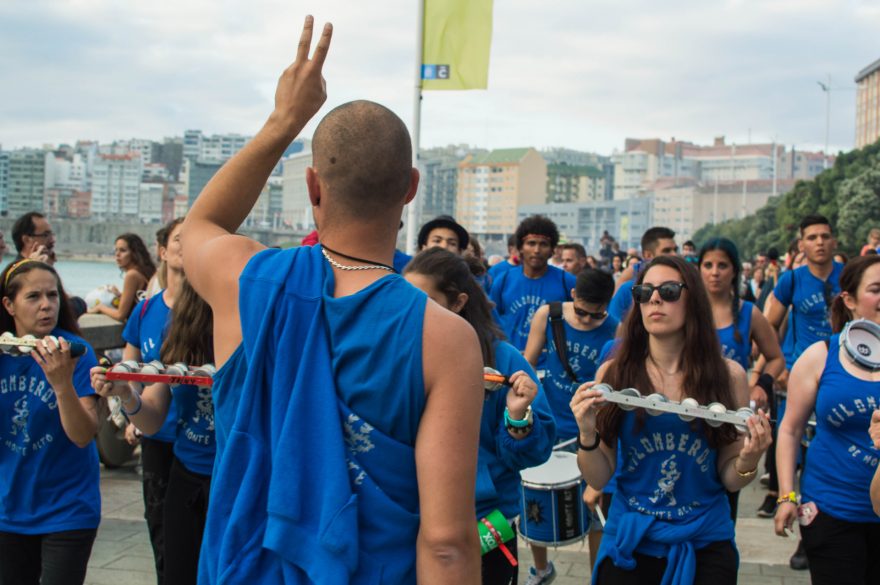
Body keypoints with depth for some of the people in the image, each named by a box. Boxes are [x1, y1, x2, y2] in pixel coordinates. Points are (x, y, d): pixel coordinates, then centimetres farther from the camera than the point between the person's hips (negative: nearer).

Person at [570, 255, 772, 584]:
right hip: (629, 544, 0)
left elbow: (730, 480, 0)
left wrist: (749, 459, -20)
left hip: (706, 545, 1)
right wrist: (587, 435, -22)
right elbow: (598, 479, -4)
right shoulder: (614, 373, -7)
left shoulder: (728, 375, -5)